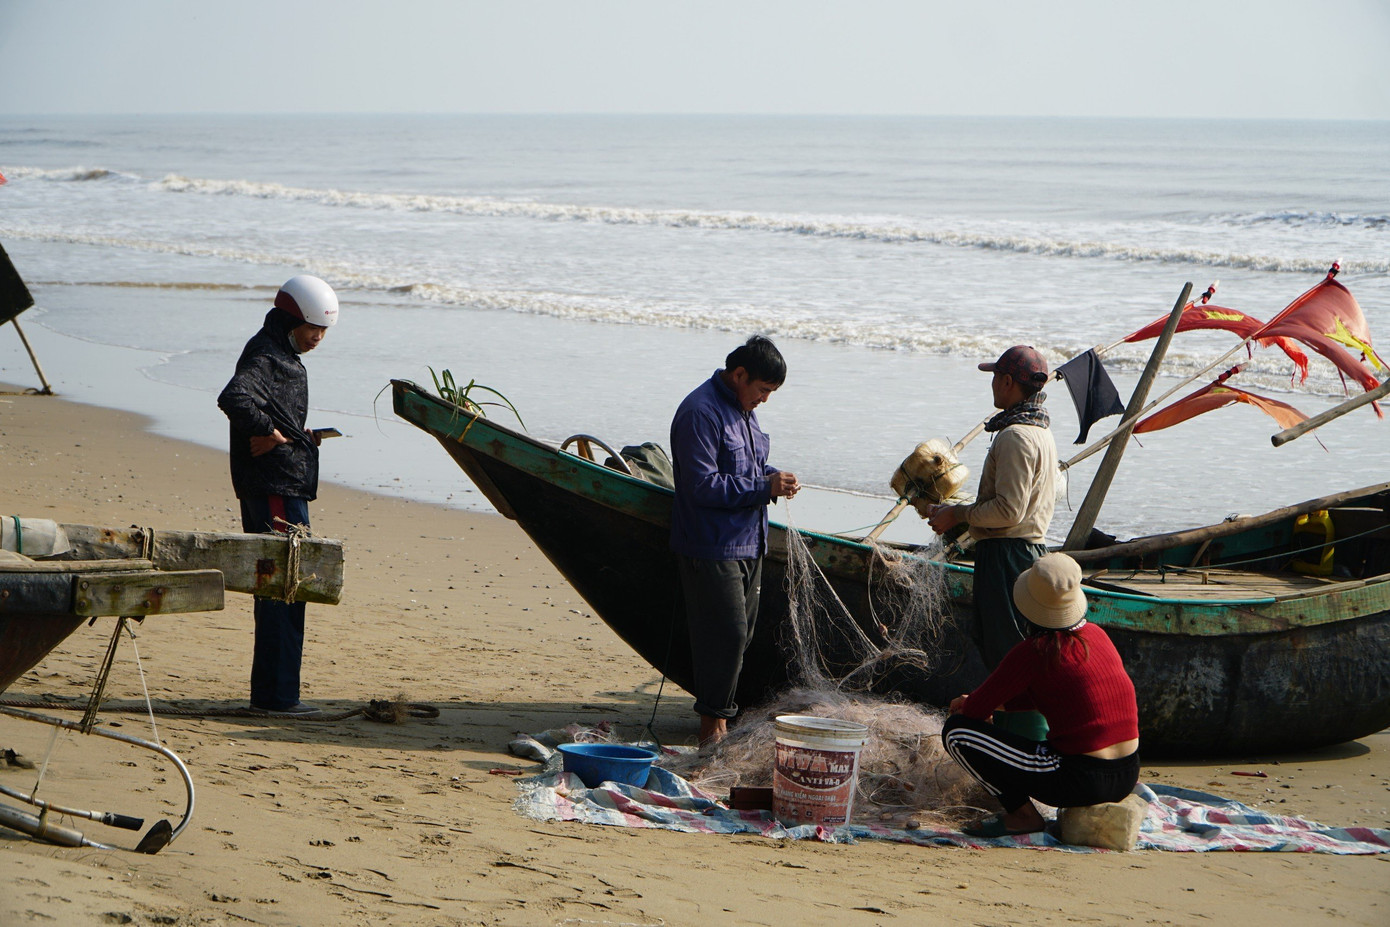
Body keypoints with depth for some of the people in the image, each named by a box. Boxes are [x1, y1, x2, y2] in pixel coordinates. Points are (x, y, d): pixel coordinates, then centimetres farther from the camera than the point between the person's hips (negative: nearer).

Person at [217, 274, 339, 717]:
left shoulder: (282, 356, 19)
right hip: (277, 490, -11)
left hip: (283, 486, 11)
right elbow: (233, 397, -32)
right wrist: (266, 431, -21)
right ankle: (277, 694, -6)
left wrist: (298, 436, 13)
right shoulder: (267, 358, -14)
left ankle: (271, 692, 19)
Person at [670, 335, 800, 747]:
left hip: (748, 543, 10)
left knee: (742, 633, 12)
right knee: (726, 633, -10)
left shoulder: (742, 408, 15)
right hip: (711, 547, -10)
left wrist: (774, 477, 4)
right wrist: (764, 487, -22)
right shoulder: (701, 412, -17)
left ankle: (720, 715, 21)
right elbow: (704, 485, -22)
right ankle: (712, 724, 0)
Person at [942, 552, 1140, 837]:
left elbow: (976, 710, -5)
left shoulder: (1035, 651, -13)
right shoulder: (1096, 634, 9)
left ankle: (1022, 814, 3)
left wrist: (965, 706, 18)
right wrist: (989, 702, 25)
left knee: (956, 732, -3)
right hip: (1126, 778, 8)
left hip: (1080, 780, -8)